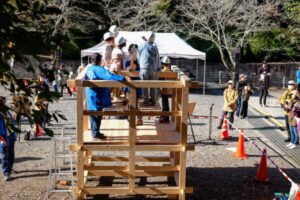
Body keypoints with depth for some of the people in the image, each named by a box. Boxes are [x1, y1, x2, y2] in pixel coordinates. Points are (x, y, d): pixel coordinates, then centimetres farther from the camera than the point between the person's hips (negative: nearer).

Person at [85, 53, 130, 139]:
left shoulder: (88, 69, 9)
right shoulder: (99, 69, -17)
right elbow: (110, 76, -31)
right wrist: (123, 78, -37)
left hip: (90, 96, 9)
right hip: (97, 96, -9)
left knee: (93, 113, 15)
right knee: (97, 114, -1)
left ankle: (95, 132, 24)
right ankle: (96, 133, 4)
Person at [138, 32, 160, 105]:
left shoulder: (141, 46, 1)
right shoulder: (154, 47, 2)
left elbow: (138, 57, 9)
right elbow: (157, 59, 6)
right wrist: (157, 67, 19)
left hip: (144, 68, -1)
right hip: (153, 69, 1)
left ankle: (146, 101, 5)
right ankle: (153, 101, 13)